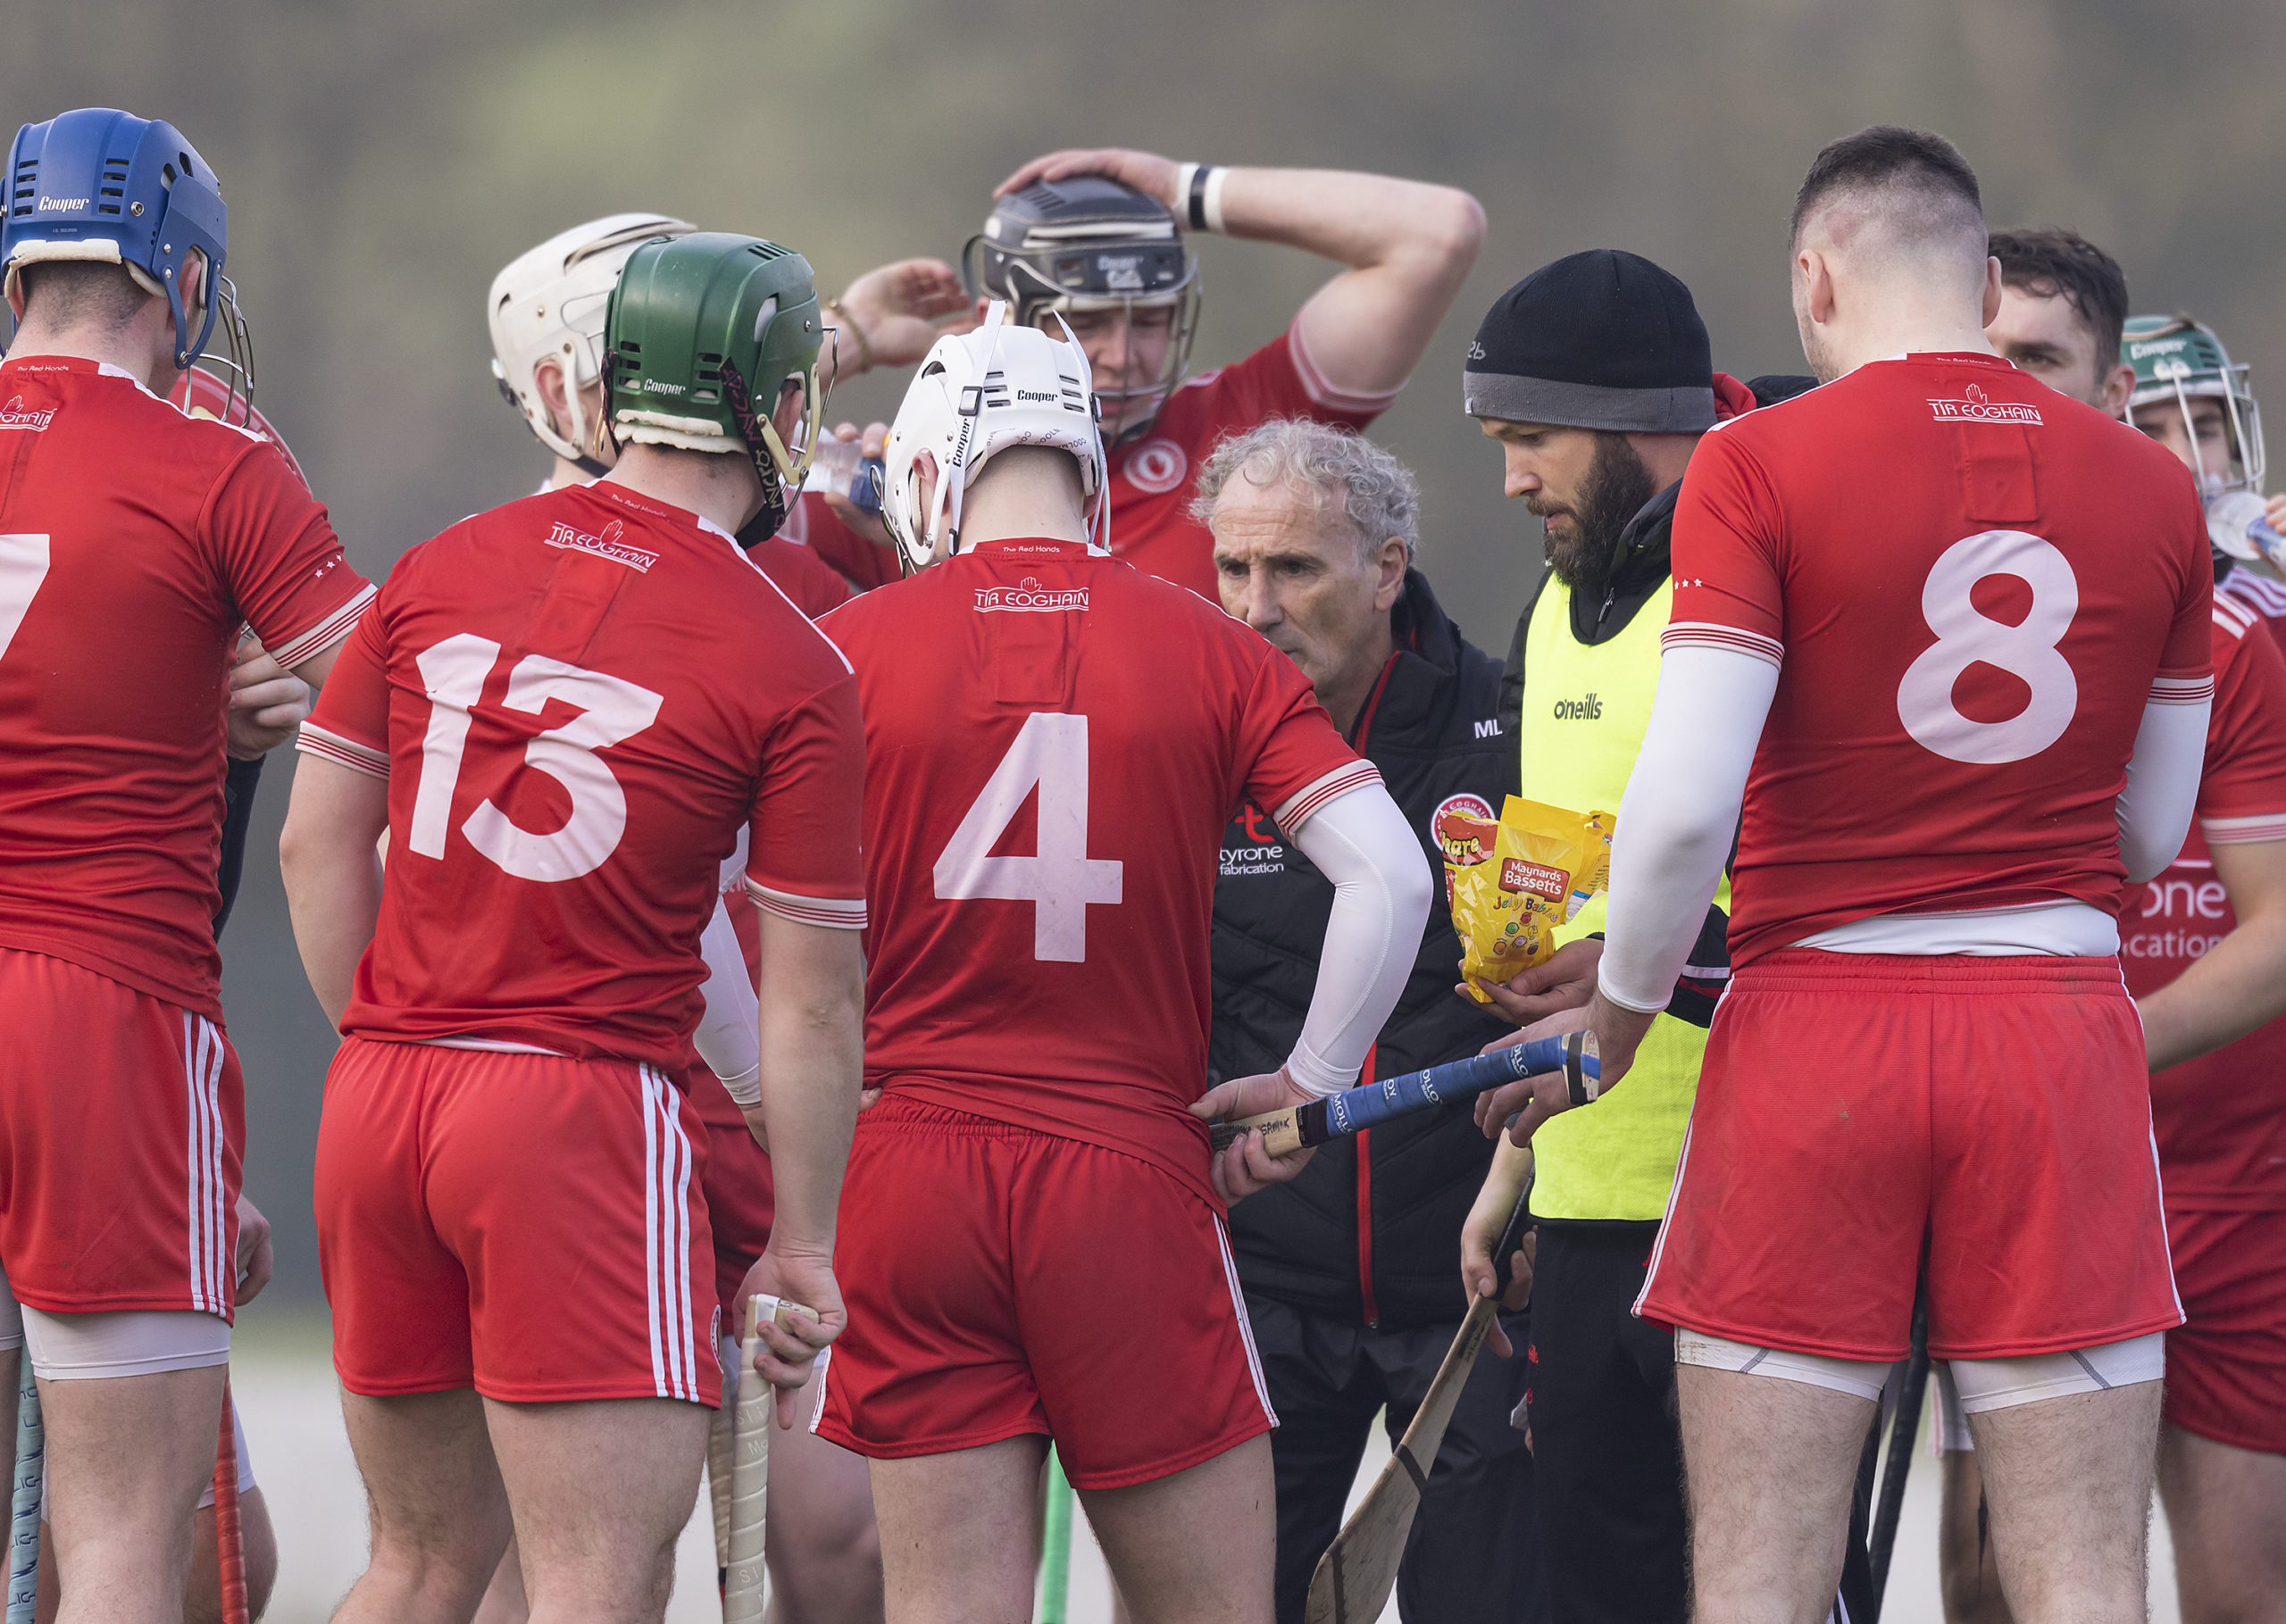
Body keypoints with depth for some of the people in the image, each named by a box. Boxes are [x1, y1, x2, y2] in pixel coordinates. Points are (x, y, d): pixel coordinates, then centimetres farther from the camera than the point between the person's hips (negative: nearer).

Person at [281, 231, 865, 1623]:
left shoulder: (446, 568, 7)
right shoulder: (793, 667, -7)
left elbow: (319, 845, 12)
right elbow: (809, 1005, -4)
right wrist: (804, 1246, 5)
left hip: (378, 1095, 6)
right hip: (588, 1109, -6)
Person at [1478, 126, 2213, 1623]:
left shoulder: (1761, 467, -6)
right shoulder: (2150, 488, 5)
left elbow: (1683, 807, -12)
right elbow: (2150, 833, 13)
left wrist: (1616, 1022, 4)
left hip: (1821, 1020, -2)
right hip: (2062, 1024, 3)